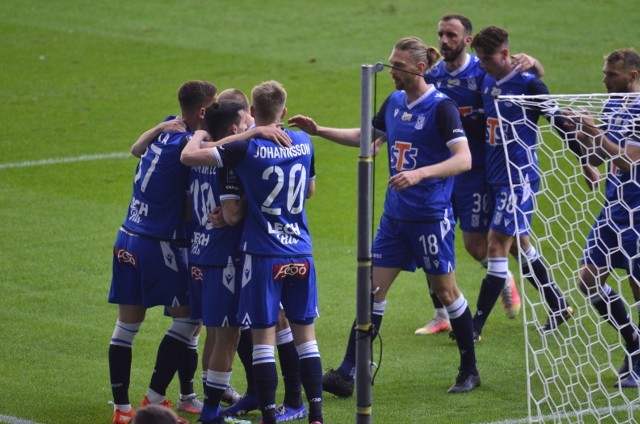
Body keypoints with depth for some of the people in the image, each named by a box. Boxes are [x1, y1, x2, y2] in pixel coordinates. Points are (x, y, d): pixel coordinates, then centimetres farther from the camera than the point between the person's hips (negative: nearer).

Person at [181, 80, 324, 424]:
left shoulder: (248, 148, -12)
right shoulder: (304, 143, 4)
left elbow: (189, 155, -15)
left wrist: (202, 132, 4)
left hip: (263, 256, -4)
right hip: (301, 253, 4)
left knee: (263, 339, 1)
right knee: (305, 335, 10)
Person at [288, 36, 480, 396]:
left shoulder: (441, 107, -15)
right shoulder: (394, 102, 7)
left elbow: (463, 159, -24)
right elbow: (363, 136, 24)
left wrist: (419, 174, -36)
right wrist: (318, 131, 14)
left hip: (431, 217, -7)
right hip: (395, 215, 7)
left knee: (446, 290, 5)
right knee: (373, 288, 1)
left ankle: (470, 371, 21)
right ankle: (348, 375, 0)